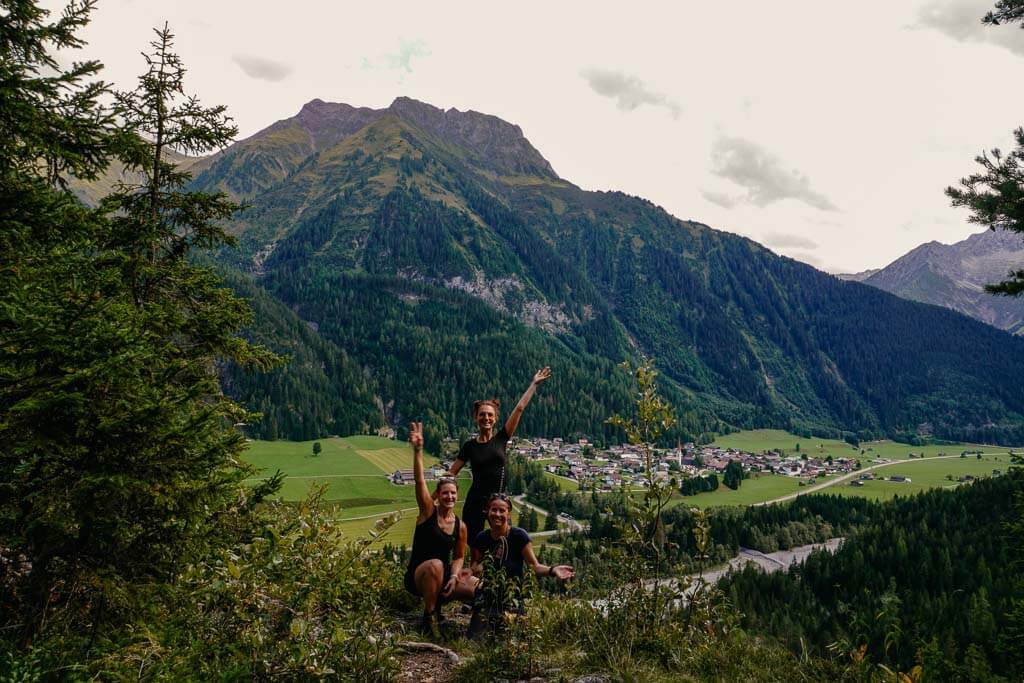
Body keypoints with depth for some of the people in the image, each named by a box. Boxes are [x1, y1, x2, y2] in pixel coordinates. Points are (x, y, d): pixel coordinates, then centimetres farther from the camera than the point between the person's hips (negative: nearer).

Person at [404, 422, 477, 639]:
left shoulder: (460, 526, 2)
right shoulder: (428, 512, -7)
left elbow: (459, 557, 11)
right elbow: (420, 481, -21)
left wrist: (454, 577, -10)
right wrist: (418, 450, -33)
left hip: (442, 578, 4)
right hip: (417, 576, -4)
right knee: (435, 565, -39)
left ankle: (438, 601, 10)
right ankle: (428, 617, -18)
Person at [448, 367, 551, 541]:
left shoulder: (501, 439, 3)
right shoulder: (470, 446, 3)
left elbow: (519, 408, 1)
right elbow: (451, 473, 5)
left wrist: (534, 384, 1)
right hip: (476, 502, 0)